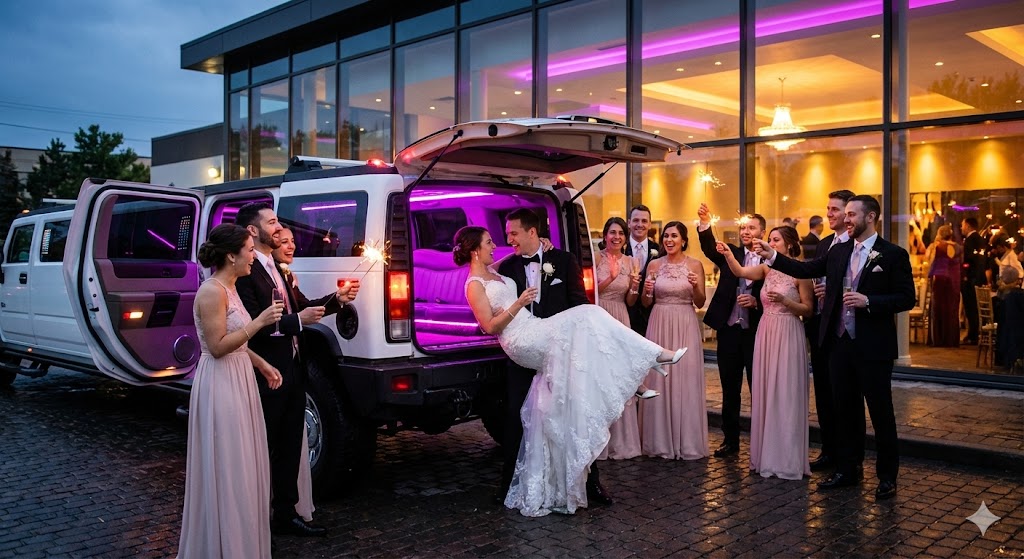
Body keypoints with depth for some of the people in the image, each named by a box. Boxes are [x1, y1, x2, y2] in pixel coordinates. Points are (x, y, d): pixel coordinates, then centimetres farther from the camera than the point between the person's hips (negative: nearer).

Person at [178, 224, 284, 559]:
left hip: (237, 381, 10)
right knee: (226, 469, -1)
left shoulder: (229, 289, 12)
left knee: (241, 465, 16)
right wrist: (259, 322, -21)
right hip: (221, 385, -10)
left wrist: (262, 364, 11)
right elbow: (218, 347, -21)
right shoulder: (212, 292, -18)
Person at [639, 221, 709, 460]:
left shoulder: (695, 265, 2)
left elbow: (700, 303, 3)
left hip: (685, 326, -1)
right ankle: (660, 441, 13)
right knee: (659, 379, 3)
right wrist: (647, 291, -13)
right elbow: (646, 303, 8)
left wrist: (696, 287, -16)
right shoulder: (654, 265, 6)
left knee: (685, 380, 0)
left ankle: (687, 441, 11)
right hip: (659, 325, 2)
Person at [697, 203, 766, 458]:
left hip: (756, 332, -3)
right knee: (729, 389, 12)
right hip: (728, 330, 3)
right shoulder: (731, 253, 8)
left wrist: (756, 302, -20)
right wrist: (705, 225, -28)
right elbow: (710, 249, -12)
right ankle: (730, 439, 23)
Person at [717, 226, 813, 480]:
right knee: (765, 393, 8)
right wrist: (728, 254, -23)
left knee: (785, 394, -2)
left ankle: (787, 459, 9)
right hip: (766, 333, 5)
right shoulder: (767, 268, 8)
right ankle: (767, 455, 19)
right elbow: (740, 271, -8)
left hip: (788, 335, -5)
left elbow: (808, 309, -5)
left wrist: (784, 300, -19)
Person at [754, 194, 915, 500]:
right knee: (846, 410, 14)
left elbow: (907, 298, -10)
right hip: (840, 343, 6)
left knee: (881, 412, 4)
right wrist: (771, 255, -4)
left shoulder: (893, 254, -7)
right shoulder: (839, 252, 10)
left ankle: (887, 476, 18)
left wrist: (868, 301, -21)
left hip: (873, 347, -5)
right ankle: (848, 469, 27)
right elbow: (805, 269, 5)